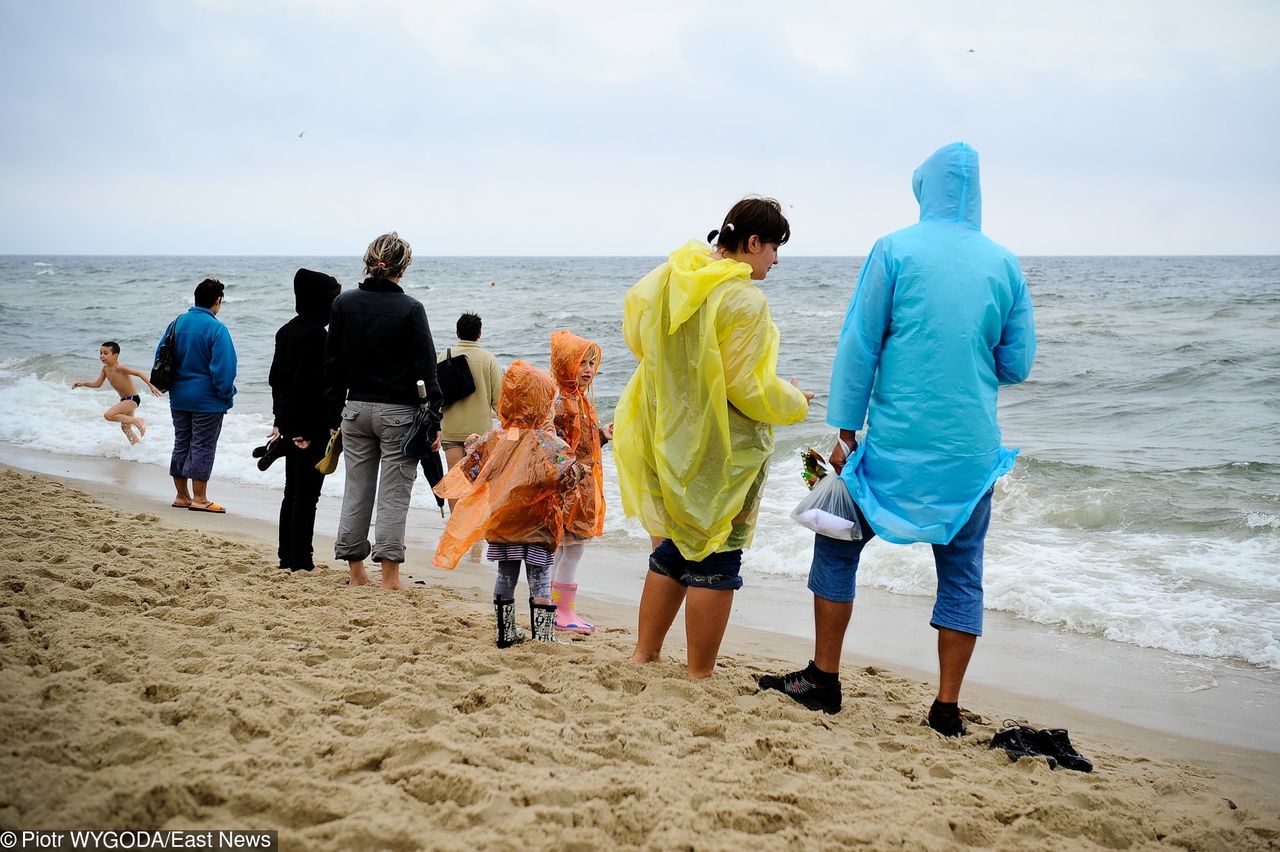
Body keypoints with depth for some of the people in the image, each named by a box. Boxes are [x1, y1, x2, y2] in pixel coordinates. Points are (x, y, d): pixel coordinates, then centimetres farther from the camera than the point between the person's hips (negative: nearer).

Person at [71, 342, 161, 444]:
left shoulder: (119, 368, -22)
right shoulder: (105, 368, 3)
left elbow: (139, 373, -26)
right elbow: (97, 384, 12)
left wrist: (151, 386, -35)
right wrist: (83, 384, -1)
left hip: (132, 399, -9)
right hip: (125, 400, 9)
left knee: (108, 415, -23)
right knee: (125, 427, 21)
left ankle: (137, 421, -15)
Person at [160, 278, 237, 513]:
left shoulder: (178, 323, 4)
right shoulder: (216, 329, -15)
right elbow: (223, 368, -18)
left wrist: (171, 386, 18)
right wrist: (226, 395, -5)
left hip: (179, 397, 6)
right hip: (207, 400, -6)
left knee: (181, 445, 14)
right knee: (203, 447, 0)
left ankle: (182, 496, 19)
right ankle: (199, 499, 2)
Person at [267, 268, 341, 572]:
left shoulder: (286, 330, 11)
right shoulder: (315, 333, -17)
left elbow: (275, 377, 17)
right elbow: (312, 383, -22)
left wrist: (280, 420, 20)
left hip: (289, 423, 9)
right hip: (311, 426, -9)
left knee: (292, 490, 15)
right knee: (306, 493, -2)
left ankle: (287, 557, 20)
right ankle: (300, 560, 2)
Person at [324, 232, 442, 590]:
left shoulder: (344, 303, 2)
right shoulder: (409, 309, -10)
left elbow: (332, 364, 6)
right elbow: (427, 369, -10)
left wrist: (334, 415, 13)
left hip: (356, 409, 4)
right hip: (398, 413, -4)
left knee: (356, 491, 11)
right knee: (394, 494, 1)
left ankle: (356, 573, 16)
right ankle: (389, 576, 2)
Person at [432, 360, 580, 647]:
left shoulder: (493, 439, -1)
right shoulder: (546, 441, -15)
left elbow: (471, 473, 5)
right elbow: (567, 475, -25)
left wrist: (472, 445, 21)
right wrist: (578, 472, -5)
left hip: (501, 525, 4)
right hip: (536, 526, -4)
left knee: (505, 578, 16)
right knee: (540, 582, 2)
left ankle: (506, 633, 24)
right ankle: (543, 636, 0)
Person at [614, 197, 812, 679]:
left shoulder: (671, 277, 3)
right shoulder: (744, 300, -20)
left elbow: (635, 331, 17)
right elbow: (749, 388, -20)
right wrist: (795, 403, -2)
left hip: (668, 438, 8)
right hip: (723, 450, -8)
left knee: (675, 547, 20)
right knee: (715, 561, 2)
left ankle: (644, 655, 26)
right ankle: (700, 676, 9)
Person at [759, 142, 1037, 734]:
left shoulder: (895, 250, -4)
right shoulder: (1005, 264, 4)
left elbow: (858, 346, -6)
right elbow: (1017, 364, 7)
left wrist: (846, 432, -2)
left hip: (897, 443, -2)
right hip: (973, 451, 3)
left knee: (838, 543, 13)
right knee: (961, 571, 10)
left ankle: (823, 679, 16)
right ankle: (947, 707, 10)